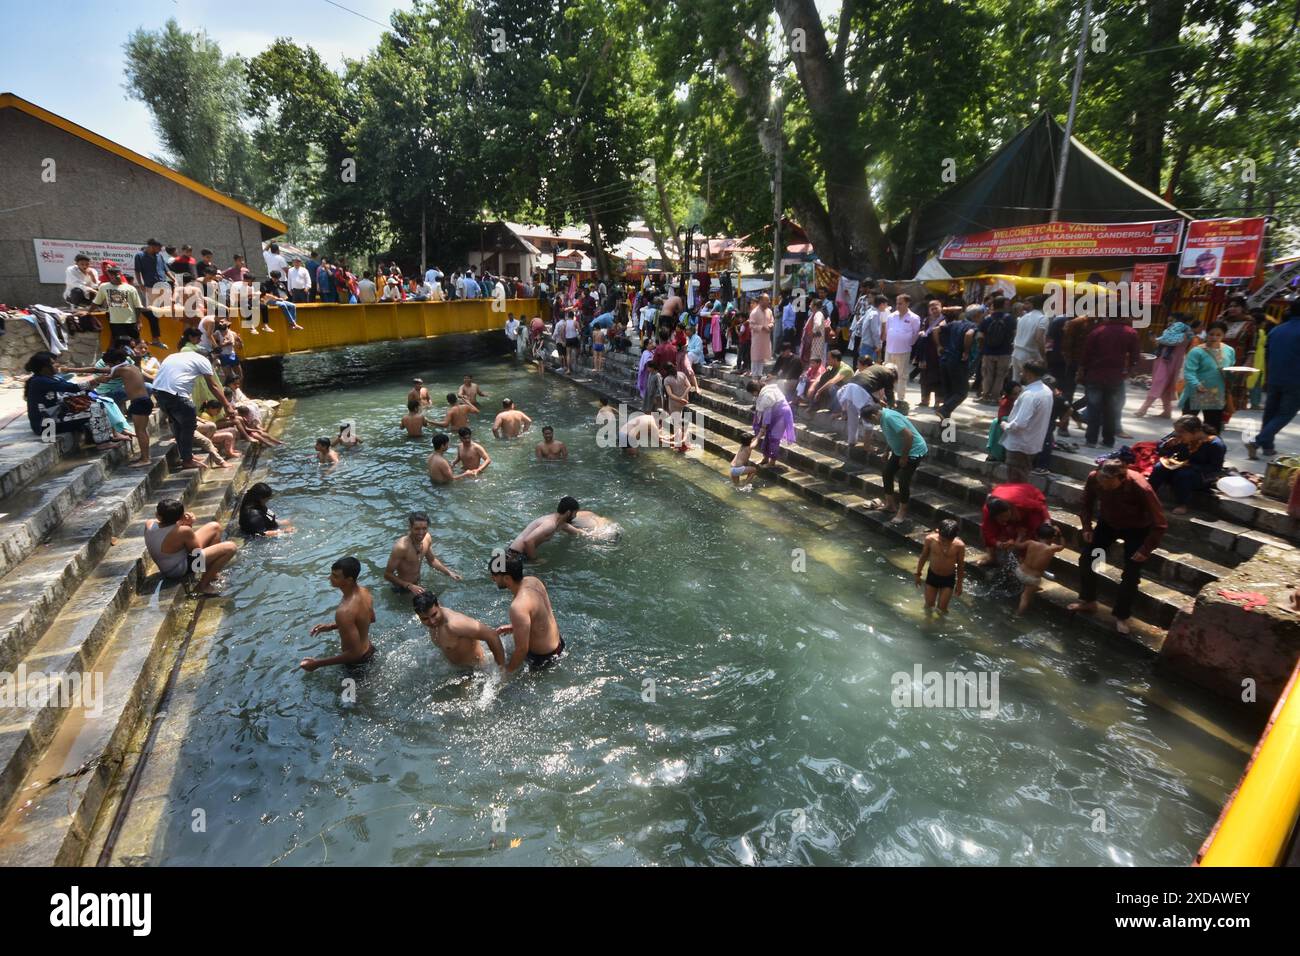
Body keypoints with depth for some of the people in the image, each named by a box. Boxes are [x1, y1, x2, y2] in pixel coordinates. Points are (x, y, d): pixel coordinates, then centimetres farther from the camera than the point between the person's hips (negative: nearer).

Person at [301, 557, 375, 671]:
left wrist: (316, 664, -26)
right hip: (369, 650, 7)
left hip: (357, 662, -7)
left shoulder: (345, 611, -38)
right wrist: (332, 626, 9)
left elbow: (355, 653, -34)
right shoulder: (365, 591, -12)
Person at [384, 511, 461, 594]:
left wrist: (449, 572, -3)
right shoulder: (401, 547, -34)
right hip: (402, 587, -7)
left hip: (417, 583, 7)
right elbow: (387, 575, -27)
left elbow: (432, 560, 6)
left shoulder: (427, 538, -13)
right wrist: (410, 586, -35)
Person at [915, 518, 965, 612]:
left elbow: (961, 565, -8)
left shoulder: (959, 545, -24)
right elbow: (924, 556, -3)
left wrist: (959, 584, 0)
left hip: (948, 579, -1)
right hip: (932, 576, 1)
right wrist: (918, 574, 5)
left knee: (942, 607, 5)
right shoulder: (930, 539, -21)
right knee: (929, 604, 14)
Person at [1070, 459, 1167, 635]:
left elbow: (1159, 525, -27)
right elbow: (1086, 504, -6)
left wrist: (1145, 550, -26)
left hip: (1137, 529, -3)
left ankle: (1122, 616, 13)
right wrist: (1087, 527, -15)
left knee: (1131, 574, -5)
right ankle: (1087, 601, 19)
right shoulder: (1093, 478, -29)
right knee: (1086, 557, -1)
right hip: (1108, 523, 3)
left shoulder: (1141, 488, -39)